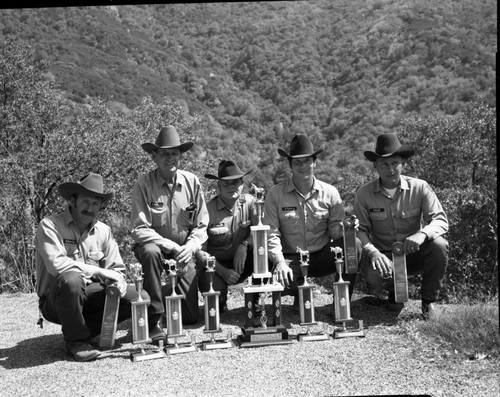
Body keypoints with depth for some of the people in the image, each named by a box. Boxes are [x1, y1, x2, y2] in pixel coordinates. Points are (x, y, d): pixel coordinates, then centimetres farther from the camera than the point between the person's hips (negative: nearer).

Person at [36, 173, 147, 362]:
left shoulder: (103, 231, 6)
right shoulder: (50, 225, -12)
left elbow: (117, 268, 9)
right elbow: (56, 264, -27)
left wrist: (117, 281, -16)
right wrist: (98, 271, -24)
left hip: (89, 295, 5)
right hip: (54, 301, -5)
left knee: (140, 298, -10)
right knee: (71, 279, -39)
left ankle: (84, 329, 1)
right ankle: (76, 340, -16)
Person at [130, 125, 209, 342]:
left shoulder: (192, 182, -4)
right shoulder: (143, 184, -14)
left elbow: (201, 225, 0)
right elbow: (138, 229, -18)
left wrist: (189, 247, -18)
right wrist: (171, 246, -25)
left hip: (184, 252, 2)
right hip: (155, 245, -2)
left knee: (190, 318, -3)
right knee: (151, 252, -40)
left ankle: (168, 293, 34)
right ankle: (154, 320, -25)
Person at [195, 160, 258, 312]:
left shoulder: (249, 202, -3)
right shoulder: (208, 209, -12)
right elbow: (199, 250, -12)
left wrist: (244, 245, -27)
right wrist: (223, 271, -21)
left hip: (242, 263, 2)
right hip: (216, 264, -2)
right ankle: (220, 303, 9)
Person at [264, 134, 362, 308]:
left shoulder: (329, 192, 1)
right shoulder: (275, 194, -4)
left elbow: (335, 228, -1)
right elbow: (271, 233, -7)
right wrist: (280, 262, -21)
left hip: (322, 256, 1)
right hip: (291, 259, -1)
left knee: (354, 244, -26)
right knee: (281, 280, -33)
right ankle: (301, 295, 6)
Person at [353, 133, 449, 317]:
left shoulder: (419, 188, -8)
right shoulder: (364, 193, -7)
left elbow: (440, 220, -14)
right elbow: (360, 229, -6)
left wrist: (422, 234, -36)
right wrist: (373, 252, -26)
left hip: (415, 253, 1)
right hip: (385, 256, -1)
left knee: (439, 245, -31)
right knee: (375, 278, -33)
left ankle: (428, 300, -5)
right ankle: (395, 292, 8)